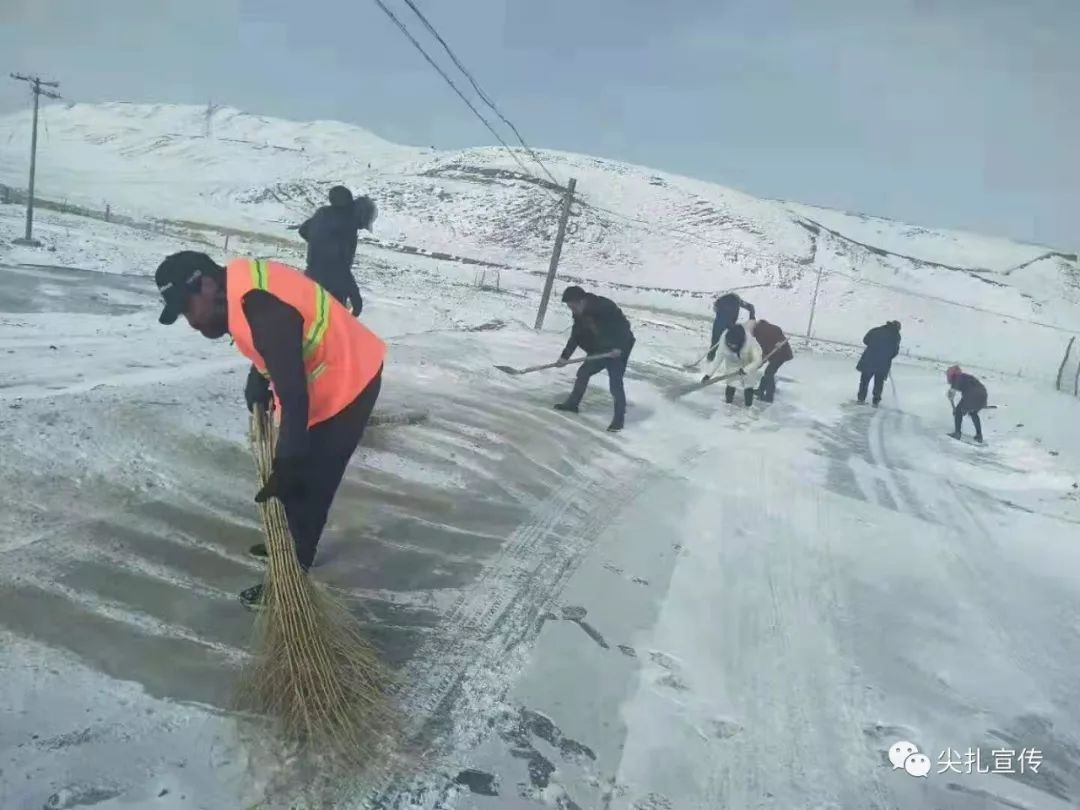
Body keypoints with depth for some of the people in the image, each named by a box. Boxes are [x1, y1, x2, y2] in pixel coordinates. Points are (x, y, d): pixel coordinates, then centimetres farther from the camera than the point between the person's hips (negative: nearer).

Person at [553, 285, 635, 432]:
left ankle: (619, 418, -1)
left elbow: (624, 326, -26)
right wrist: (565, 356, 2)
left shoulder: (605, 307, -28)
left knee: (615, 383, -12)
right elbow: (576, 336, 6)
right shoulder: (580, 314, -3)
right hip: (600, 349, 8)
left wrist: (619, 347, -30)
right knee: (583, 373, 12)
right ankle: (572, 404, 29)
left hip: (618, 349, -8)